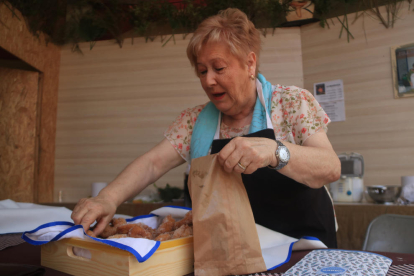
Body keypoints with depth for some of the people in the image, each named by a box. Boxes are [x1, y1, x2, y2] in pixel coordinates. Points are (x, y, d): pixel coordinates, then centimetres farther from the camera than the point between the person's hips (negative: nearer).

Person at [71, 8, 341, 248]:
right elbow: (153, 163, -4)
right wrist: (108, 198, -22)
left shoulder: (293, 102, -5)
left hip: (302, 249, -2)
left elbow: (331, 168, -15)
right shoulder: (196, 119, 3)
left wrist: (273, 151, -35)